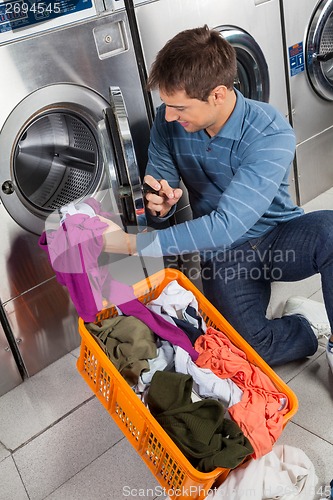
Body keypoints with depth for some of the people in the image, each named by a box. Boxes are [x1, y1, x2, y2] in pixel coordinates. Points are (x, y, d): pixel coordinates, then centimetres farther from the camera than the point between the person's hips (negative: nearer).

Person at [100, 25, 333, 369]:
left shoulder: (271, 134, -26)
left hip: (279, 239, -2)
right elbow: (158, 201, 1)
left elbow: (227, 225, -35)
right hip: (223, 254, 3)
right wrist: (159, 206, -26)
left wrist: (132, 243, -35)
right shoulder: (168, 123, -10)